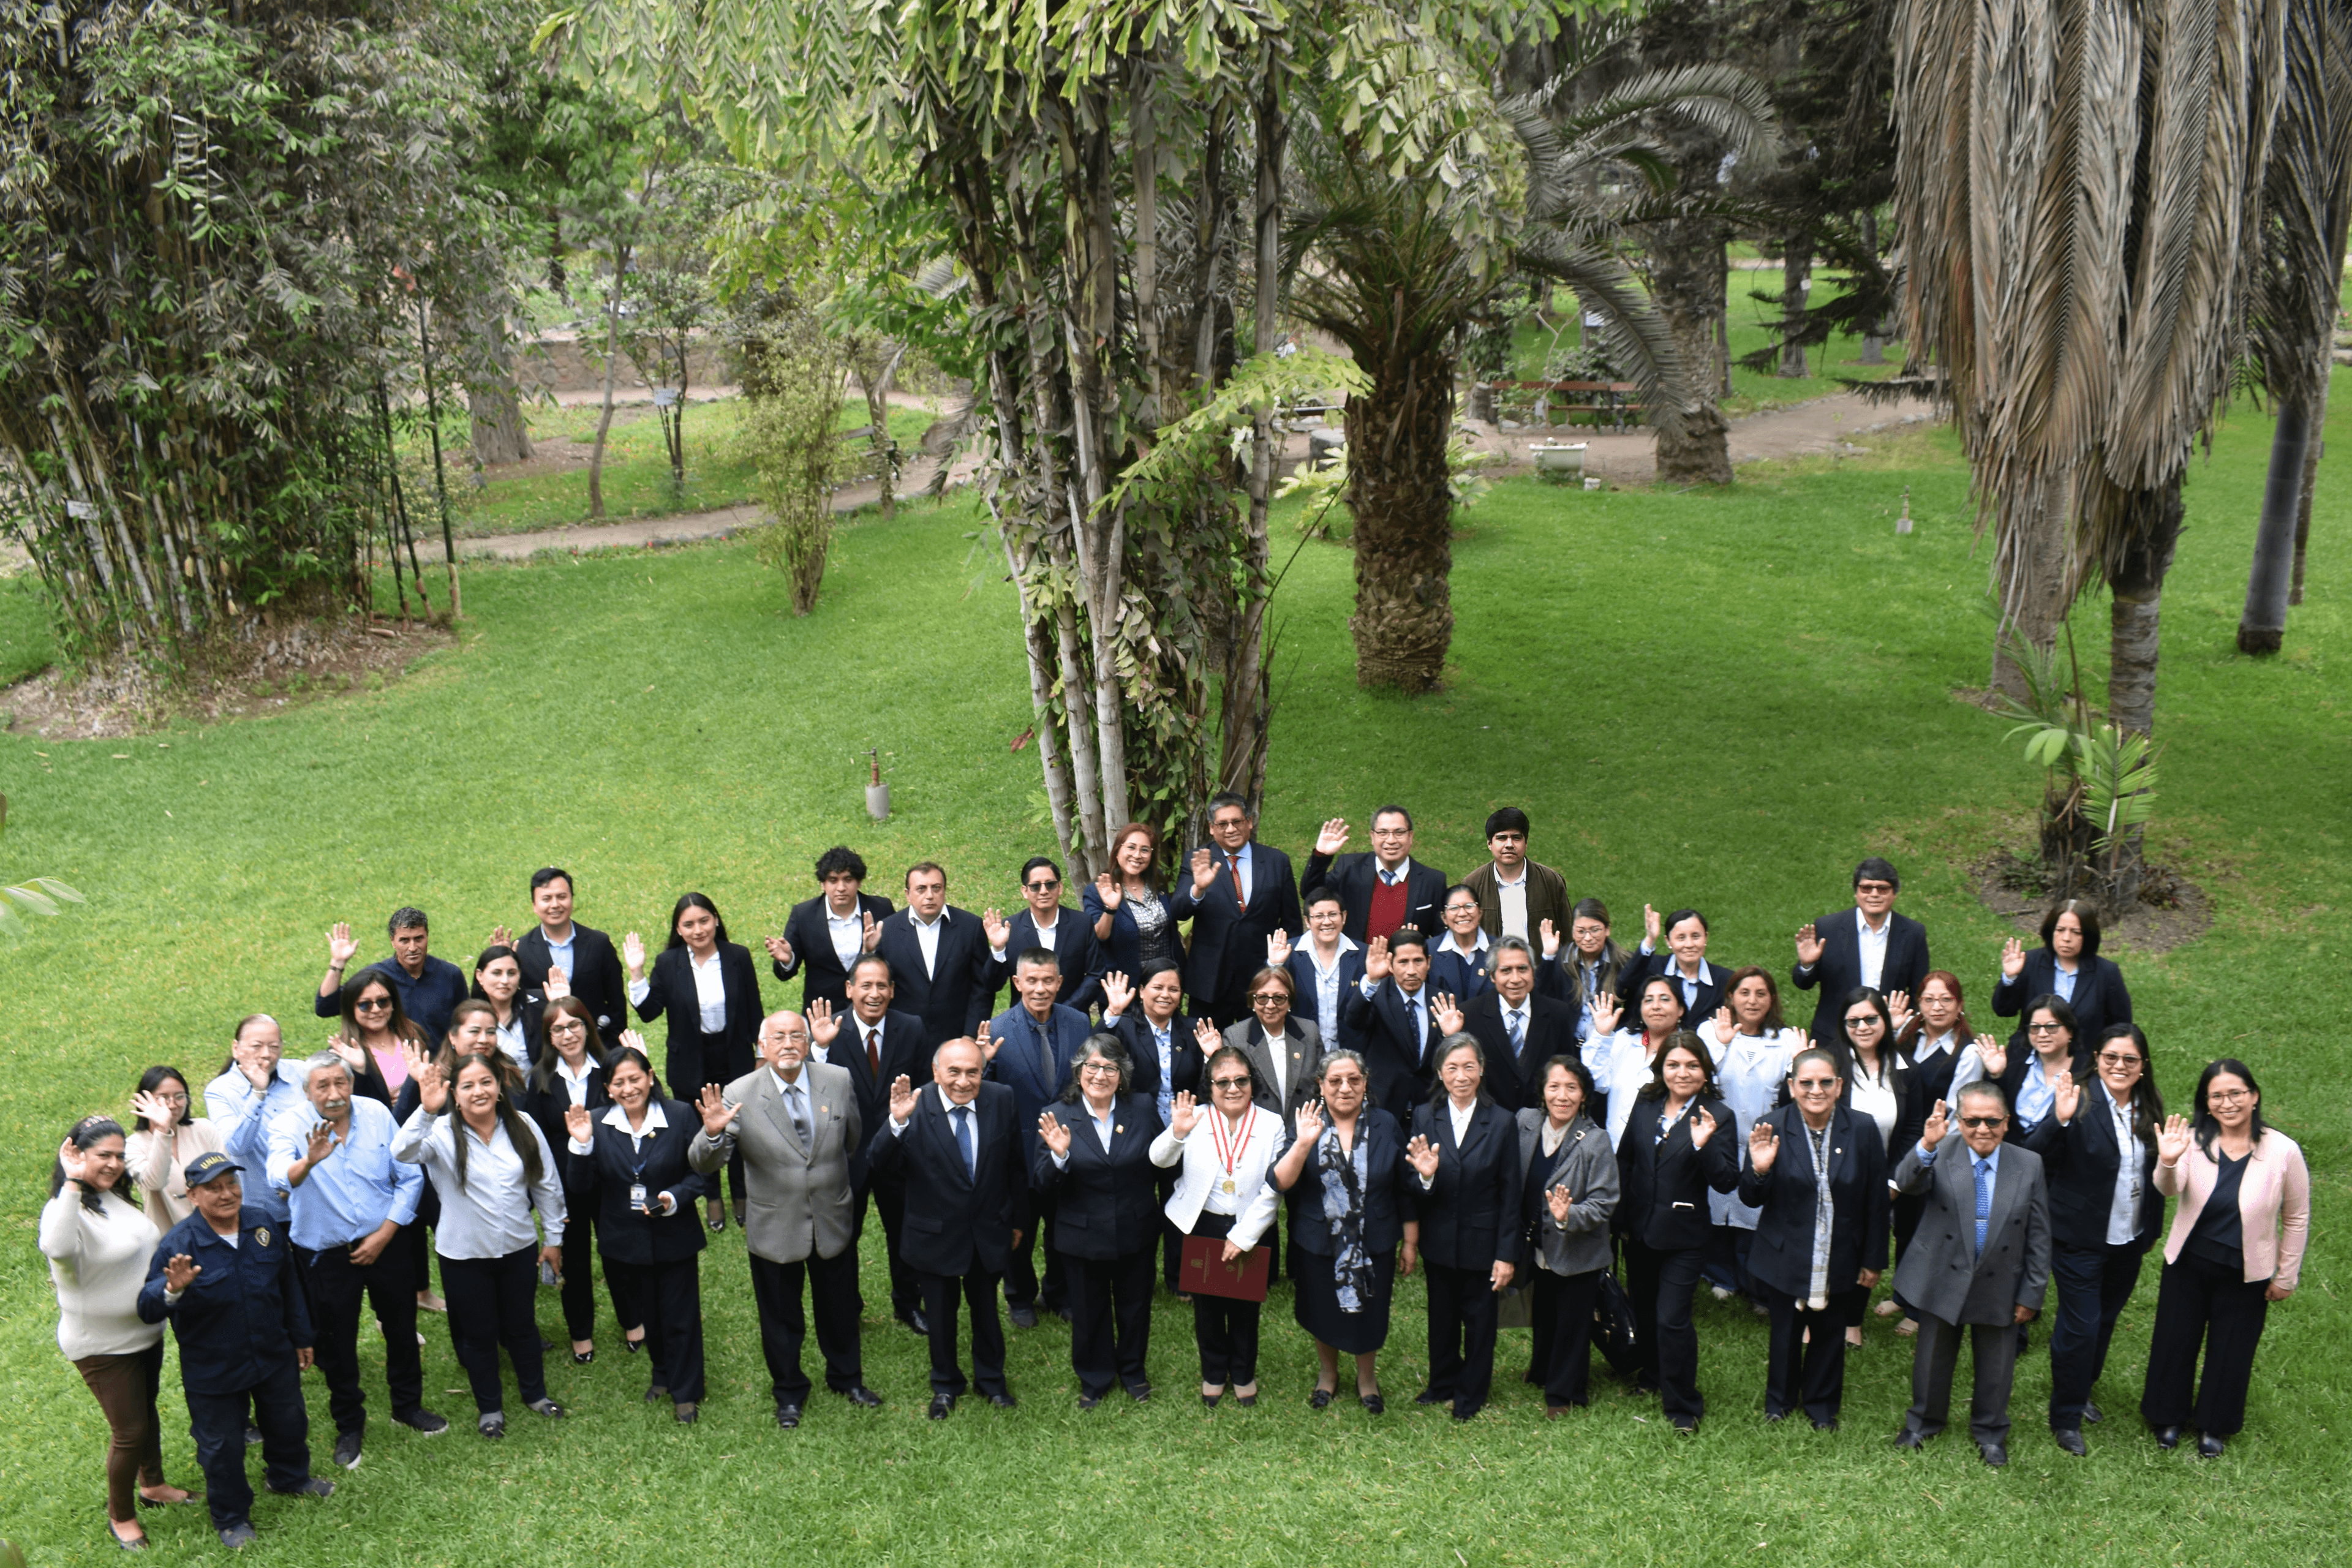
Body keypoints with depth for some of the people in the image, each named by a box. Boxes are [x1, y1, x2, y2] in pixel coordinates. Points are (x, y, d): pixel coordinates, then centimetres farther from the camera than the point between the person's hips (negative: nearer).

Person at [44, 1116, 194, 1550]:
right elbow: (57, 1247, -50)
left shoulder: (119, 1197, 1)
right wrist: (73, 1184, -48)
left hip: (145, 1332, 8)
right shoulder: (66, 1208, -26)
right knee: (129, 1430, 1)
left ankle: (152, 1484, 48)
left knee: (147, 1411, 26)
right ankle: (120, 1517, 23)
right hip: (103, 1346, -8)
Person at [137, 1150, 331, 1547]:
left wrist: (301, 1337, 14)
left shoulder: (265, 1226, -7)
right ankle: (232, 1517, 39)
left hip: (274, 1357, 4)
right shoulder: (178, 1245, -23)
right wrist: (172, 1291, -48)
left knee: (288, 1423, 24)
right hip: (212, 1374, -4)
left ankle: (289, 1477, 55)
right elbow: (147, 1310, -26)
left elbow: (288, 1286, 7)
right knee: (222, 1445, 13)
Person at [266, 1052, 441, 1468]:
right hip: (326, 1254, -2)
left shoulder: (377, 1115, -7)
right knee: (336, 1342, 10)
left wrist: (384, 1234, -9)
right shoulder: (289, 1127, -14)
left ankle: (408, 1406, 38)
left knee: (401, 1328, 15)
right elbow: (279, 1177, -34)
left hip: (384, 1243, 2)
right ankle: (349, 1425, 31)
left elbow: (410, 1178, -1)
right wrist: (309, 1161, -56)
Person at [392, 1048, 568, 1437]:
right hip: (464, 1254, -2)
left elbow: (547, 1184, 3)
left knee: (521, 1325, 19)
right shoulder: (443, 1133, -14)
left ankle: (535, 1393, 41)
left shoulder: (522, 1127, -6)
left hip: (518, 1248, 2)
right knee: (478, 1333, 14)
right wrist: (426, 1111, -52)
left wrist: (554, 1237, 7)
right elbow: (403, 1152, -36)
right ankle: (489, 1407, 35)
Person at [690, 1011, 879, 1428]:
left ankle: (846, 1377, 47)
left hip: (834, 1221, 2)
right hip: (775, 1228, -2)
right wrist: (713, 1133, -39)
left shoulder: (839, 1080, -9)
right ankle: (788, 1391, 42)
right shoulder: (738, 1095, -17)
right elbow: (702, 1164, -19)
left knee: (839, 1308, 21)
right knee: (781, 1317, 17)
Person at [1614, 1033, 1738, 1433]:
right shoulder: (1645, 1104, 0)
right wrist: (1621, 1217, 9)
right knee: (1644, 1309, 21)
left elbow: (1727, 1182, -18)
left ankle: (1683, 1404, 10)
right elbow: (1625, 1159, 10)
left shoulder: (1717, 1116, -12)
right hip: (1639, 1229, 5)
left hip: (1682, 1236, -5)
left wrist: (1704, 1145, -33)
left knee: (1672, 1319, -7)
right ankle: (1653, 1375, 45)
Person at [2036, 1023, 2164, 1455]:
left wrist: (2152, 1228, 5)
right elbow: (2040, 1160, -26)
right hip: (2080, 1239, -6)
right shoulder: (2081, 1103, -18)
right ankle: (2066, 1417, 16)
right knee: (2080, 1327, 0)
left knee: (2105, 1319, 20)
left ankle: (2082, 1390, 42)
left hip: (2129, 1241, 6)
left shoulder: (2150, 1109, 0)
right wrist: (2060, 1120, -41)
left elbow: (2155, 1175, 10)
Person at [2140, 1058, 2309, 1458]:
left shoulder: (2283, 1151, -16)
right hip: (2187, 1264, 1)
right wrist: (2168, 1163, -52)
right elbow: (2170, 1190, -30)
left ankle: (2214, 1425, 42)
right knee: (2175, 1342, 16)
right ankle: (2169, 1416, 41)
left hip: (2245, 1274, -1)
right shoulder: (2194, 1140, -15)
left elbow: (2297, 1219, -3)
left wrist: (2286, 1276, 3)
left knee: (2231, 1350, 17)